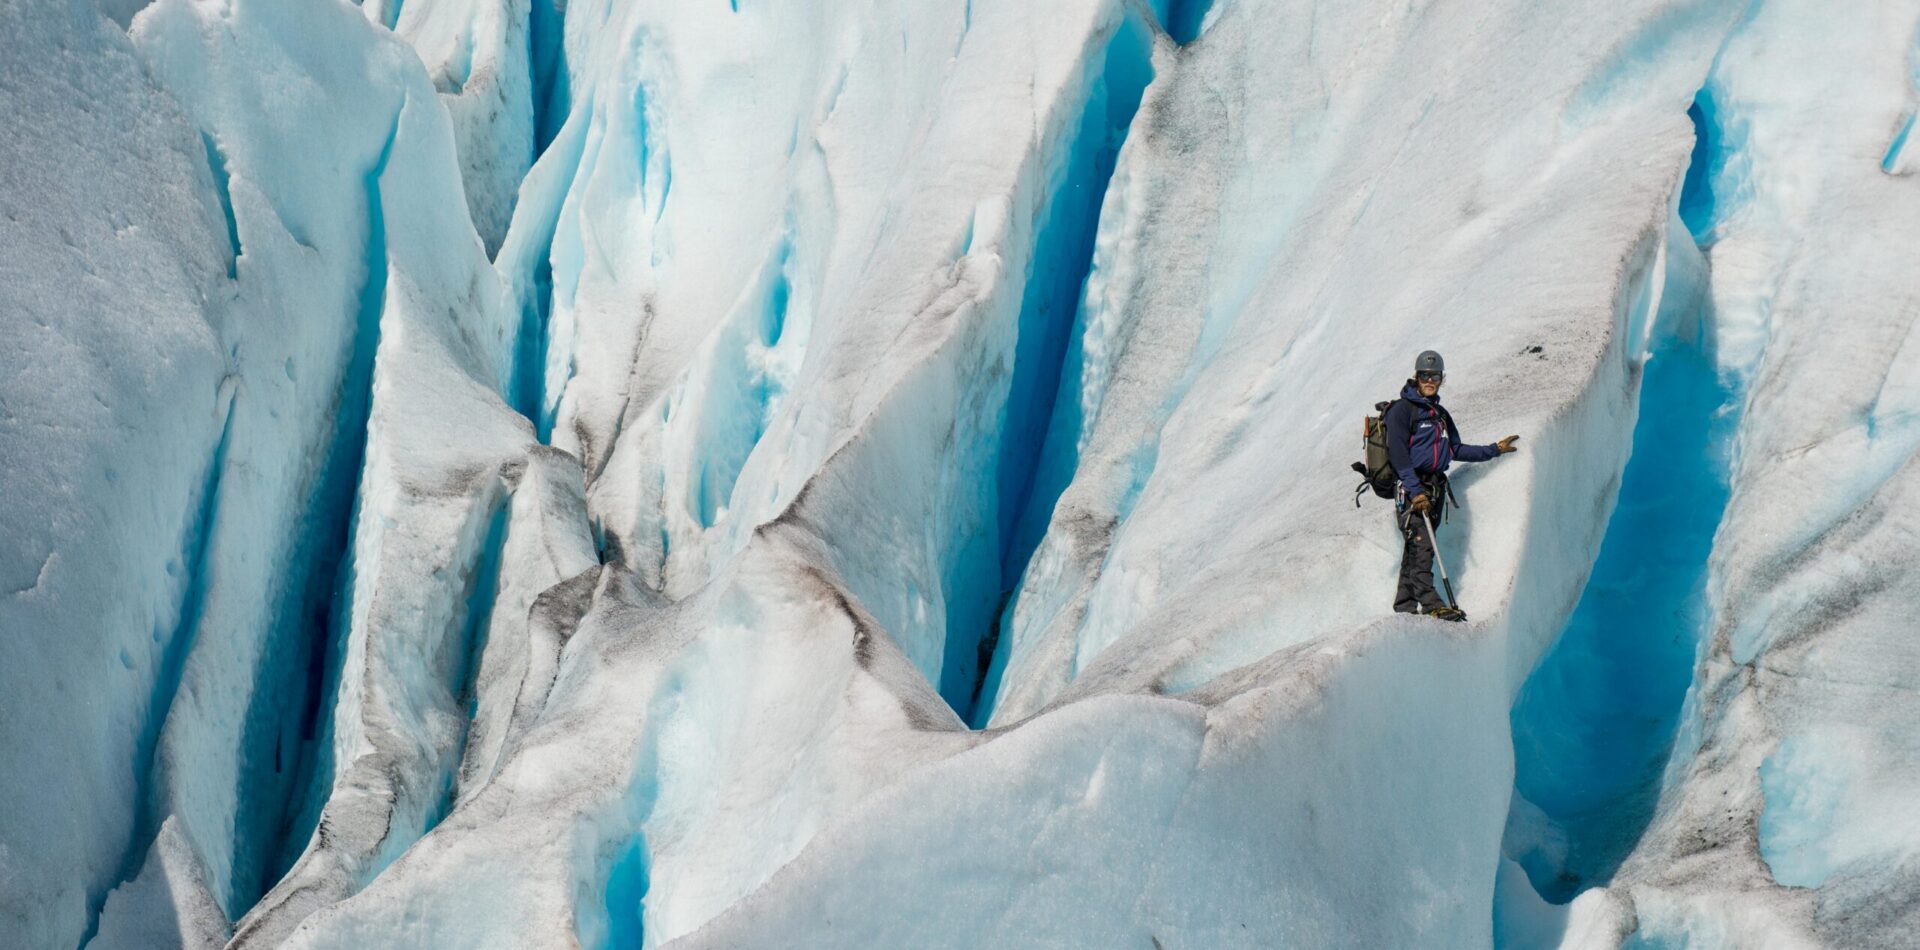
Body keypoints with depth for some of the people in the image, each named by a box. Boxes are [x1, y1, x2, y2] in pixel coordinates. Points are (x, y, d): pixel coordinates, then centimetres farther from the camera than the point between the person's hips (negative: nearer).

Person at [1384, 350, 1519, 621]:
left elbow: (1456, 450, 27)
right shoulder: (1402, 409, -4)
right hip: (1411, 487, -7)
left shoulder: (1440, 414, 21)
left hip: (1434, 487, 7)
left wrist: (1494, 450, 25)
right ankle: (1429, 601, -27)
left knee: (1417, 545, 4)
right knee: (1421, 543, -18)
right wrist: (1415, 490, -21)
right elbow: (1397, 452, -13)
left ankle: (1405, 602, 5)